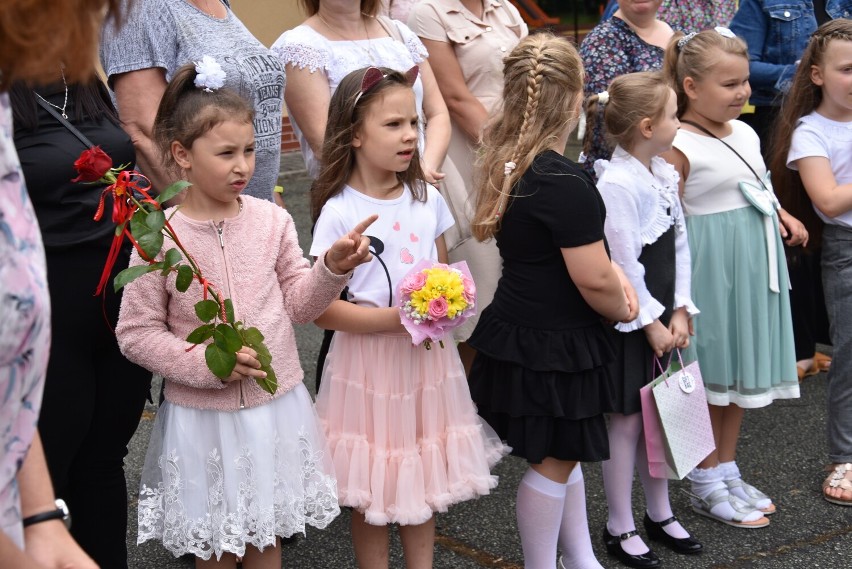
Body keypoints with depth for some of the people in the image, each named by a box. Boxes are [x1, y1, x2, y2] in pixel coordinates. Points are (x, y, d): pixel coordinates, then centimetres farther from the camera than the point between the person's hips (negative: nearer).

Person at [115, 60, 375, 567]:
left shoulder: (271, 220, -3)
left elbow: (298, 303, 5)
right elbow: (136, 332, -10)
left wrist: (333, 268, -12)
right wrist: (208, 363, -20)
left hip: (276, 405, 3)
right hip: (204, 415, -3)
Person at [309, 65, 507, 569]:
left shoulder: (428, 199, 2)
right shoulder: (339, 212, -14)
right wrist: (397, 319, -21)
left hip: (427, 357, 5)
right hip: (369, 362, -5)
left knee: (425, 478, 15)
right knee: (373, 489, 7)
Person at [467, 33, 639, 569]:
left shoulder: (511, 162, 3)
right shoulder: (566, 184, -25)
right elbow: (593, 281, -22)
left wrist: (614, 271, 2)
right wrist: (623, 308, -2)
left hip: (518, 331, 9)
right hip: (554, 345, -9)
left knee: (563, 451, 20)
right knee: (555, 460, 6)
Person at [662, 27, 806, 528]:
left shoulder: (745, 133, 8)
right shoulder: (680, 147, -16)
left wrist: (782, 216, 4)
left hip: (754, 262, 8)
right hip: (712, 267, -8)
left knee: (742, 371, 15)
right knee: (711, 375, 3)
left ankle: (728, 471, 29)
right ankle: (707, 486, 16)